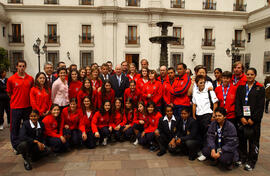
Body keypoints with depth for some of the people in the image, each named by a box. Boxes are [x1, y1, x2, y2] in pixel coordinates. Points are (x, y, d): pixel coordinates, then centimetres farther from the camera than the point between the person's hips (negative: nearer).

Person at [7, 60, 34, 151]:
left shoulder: (30, 78, 1)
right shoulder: (11, 79, -5)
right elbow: (9, 92, 4)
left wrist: (27, 99, 7)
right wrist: (16, 99, 3)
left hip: (28, 106, 3)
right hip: (16, 107, -2)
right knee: (15, 127, 6)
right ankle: (16, 146, 22)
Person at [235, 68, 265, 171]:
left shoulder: (260, 88, 2)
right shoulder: (241, 87, 9)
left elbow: (260, 106, -4)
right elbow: (237, 103, 4)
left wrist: (253, 119, -10)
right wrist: (241, 117, -5)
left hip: (254, 119, -2)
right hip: (242, 118, 2)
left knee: (253, 139, 3)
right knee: (242, 138, 6)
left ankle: (251, 161, 16)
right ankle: (243, 158, 23)